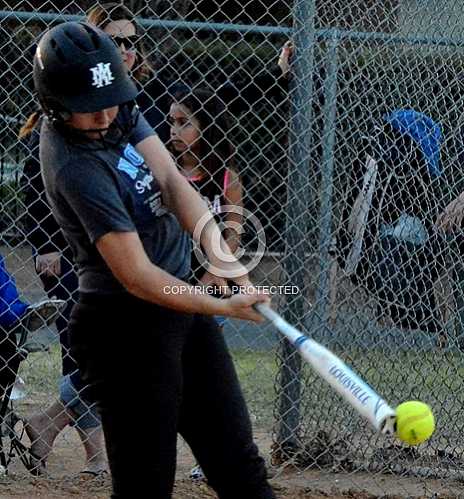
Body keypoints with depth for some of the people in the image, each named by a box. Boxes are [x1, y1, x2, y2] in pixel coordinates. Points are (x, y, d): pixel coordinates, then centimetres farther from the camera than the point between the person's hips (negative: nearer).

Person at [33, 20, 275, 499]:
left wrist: (215, 244, -24)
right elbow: (136, 277, -27)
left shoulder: (116, 109, -1)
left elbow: (170, 181, -8)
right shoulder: (74, 167, -25)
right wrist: (224, 307, -30)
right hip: (127, 328, -9)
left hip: (181, 305, 9)